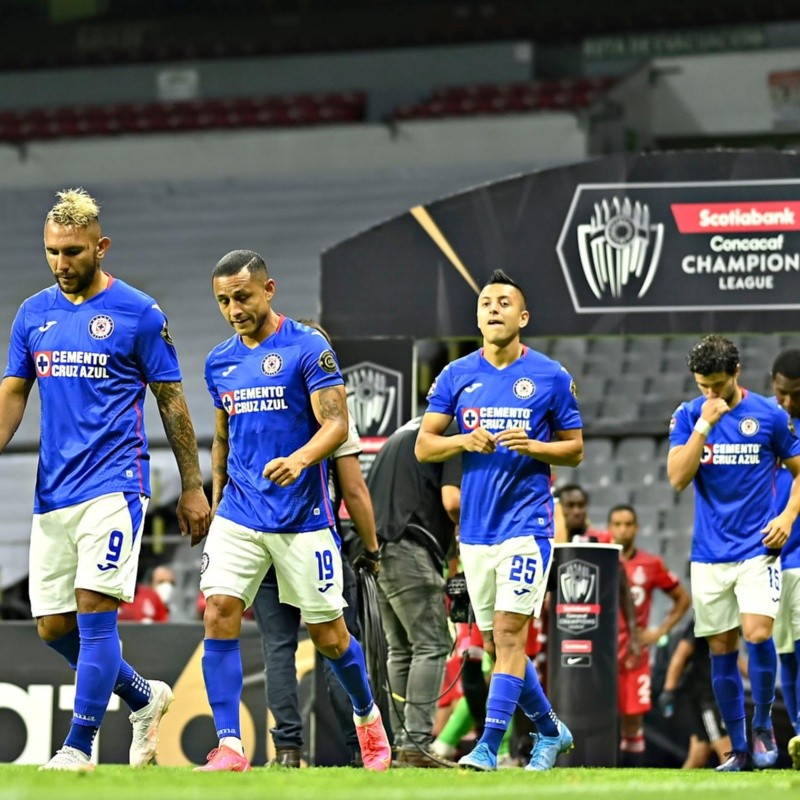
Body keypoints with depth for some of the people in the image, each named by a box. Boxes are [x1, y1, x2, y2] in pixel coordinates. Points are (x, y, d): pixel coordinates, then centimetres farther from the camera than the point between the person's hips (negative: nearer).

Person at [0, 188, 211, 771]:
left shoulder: (138, 313, -2)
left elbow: (171, 401, 2)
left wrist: (192, 488, 2)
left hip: (113, 486, -5)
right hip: (52, 494, 5)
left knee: (94, 609, -14)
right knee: (53, 626, 6)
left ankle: (79, 746, -10)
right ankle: (146, 699, 27)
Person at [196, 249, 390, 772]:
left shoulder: (308, 348, -7)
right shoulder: (219, 362, 11)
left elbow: (337, 425, -13)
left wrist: (299, 459, -31)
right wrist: (216, 500, 19)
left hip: (303, 517, -4)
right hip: (238, 514, 4)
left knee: (329, 635, 4)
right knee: (219, 616, -14)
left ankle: (368, 718, 32)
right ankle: (229, 747, -14)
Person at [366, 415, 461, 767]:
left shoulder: (406, 431, 24)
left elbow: (368, 490, 26)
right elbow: (452, 500, -15)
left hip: (376, 549, 9)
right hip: (410, 551, -9)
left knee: (400, 649, 14)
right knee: (431, 646, -8)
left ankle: (401, 742, 14)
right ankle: (416, 743, -16)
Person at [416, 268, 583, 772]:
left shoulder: (550, 377, 0)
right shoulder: (457, 377, 7)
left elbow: (575, 450, 4)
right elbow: (423, 446, 8)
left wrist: (530, 446, -14)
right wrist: (463, 441, -11)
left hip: (527, 522, -4)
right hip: (475, 528, 4)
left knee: (508, 633, -14)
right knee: (496, 642, 10)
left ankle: (489, 747, -17)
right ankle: (551, 730, 29)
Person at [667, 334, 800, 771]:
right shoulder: (688, 416, 2)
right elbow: (678, 478, -9)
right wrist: (705, 424, -16)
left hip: (757, 548, -2)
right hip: (709, 552, 2)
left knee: (757, 635, -19)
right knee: (721, 650, 4)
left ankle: (763, 725, 3)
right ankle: (739, 749, 13)